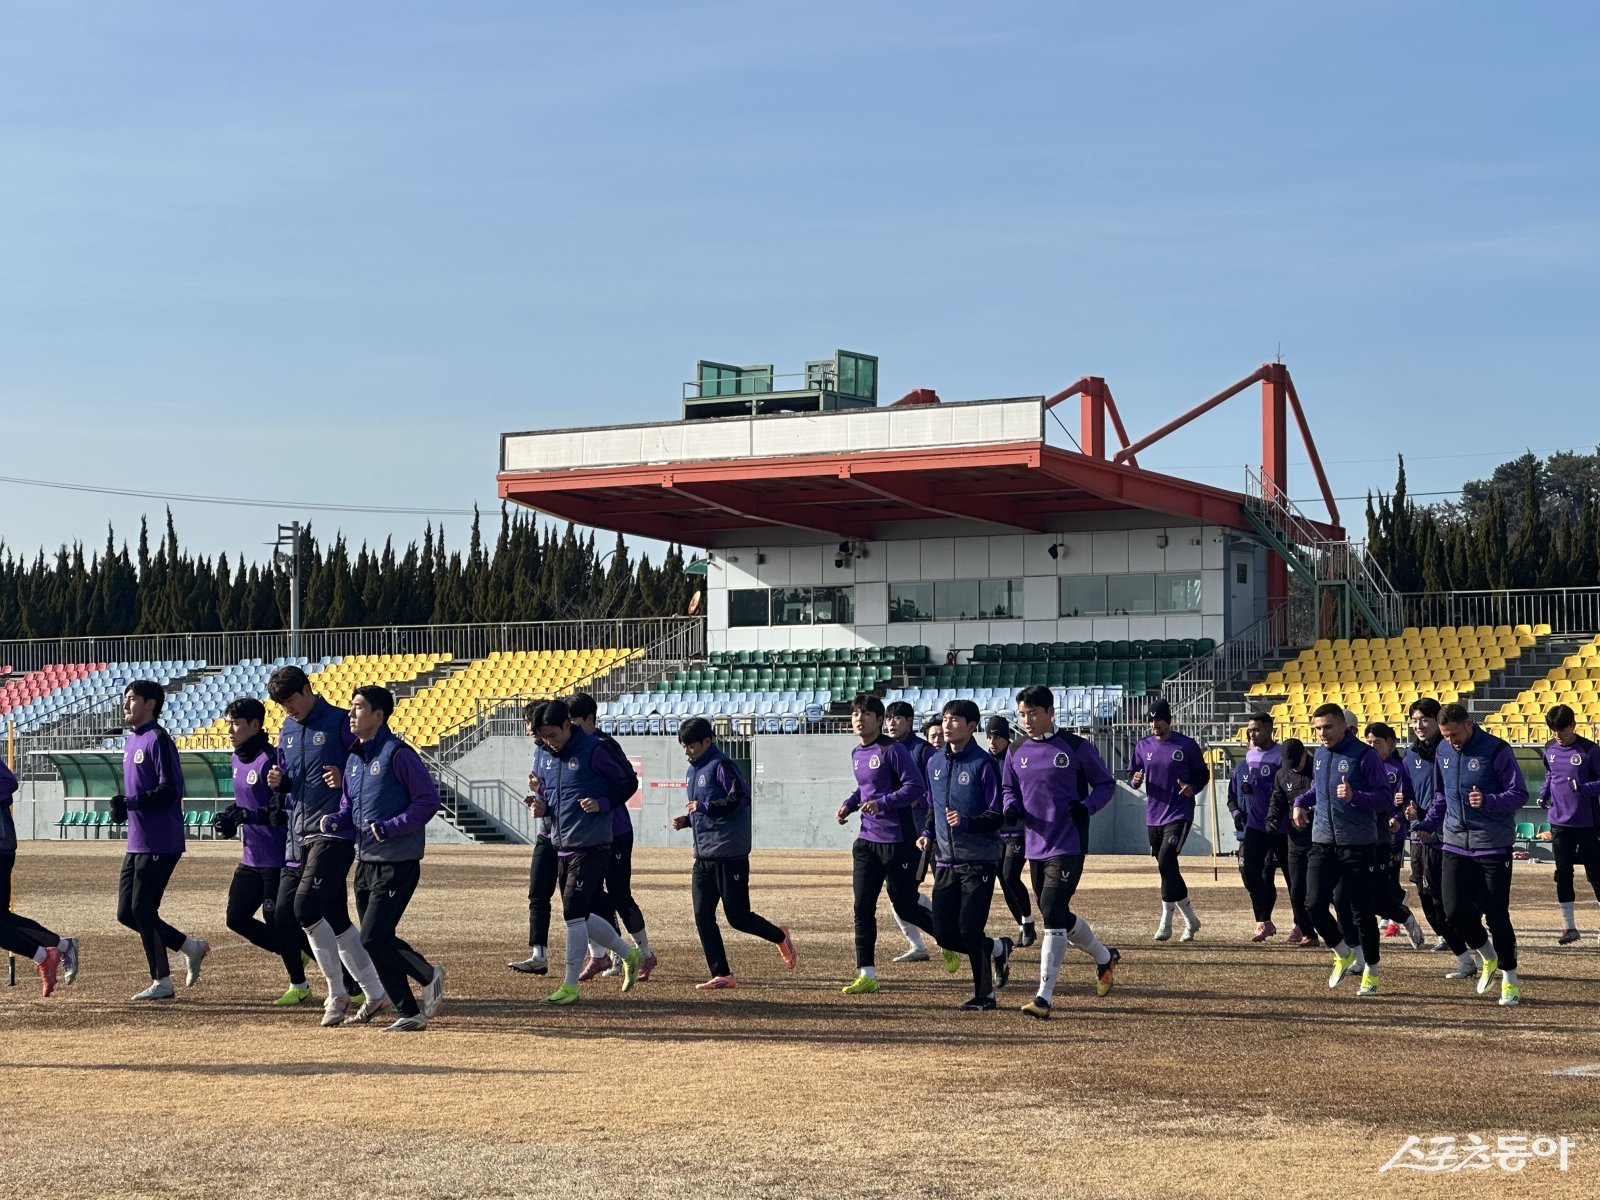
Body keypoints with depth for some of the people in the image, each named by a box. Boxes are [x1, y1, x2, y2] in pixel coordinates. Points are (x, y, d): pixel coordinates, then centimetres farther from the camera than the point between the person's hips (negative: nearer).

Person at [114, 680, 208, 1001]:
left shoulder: (157, 740, -12)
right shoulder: (132, 742, 17)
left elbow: (172, 791, -20)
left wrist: (131, 802, -24)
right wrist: (122, 806, 6)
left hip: (160, 844, -10)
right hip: (137, 842, 10)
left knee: (142, 910, -7)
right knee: (126, 912, 10)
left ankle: (162, 983, 4)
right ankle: (192, 947, 21)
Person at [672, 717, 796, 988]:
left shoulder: (721, 766, -11)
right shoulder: (694, 770, 17)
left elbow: (740, 798, -22)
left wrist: (703, 806, -18)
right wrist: (686, 819, 7)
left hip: (729, 856, -9)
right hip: (703, 858, 9)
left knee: (738, 916, -3)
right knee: (703, 918, 1)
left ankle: (780, 936, 23)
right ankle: (722, 975, 5)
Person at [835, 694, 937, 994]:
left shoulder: (892, 750, -13)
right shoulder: (857, 754, 12)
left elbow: (916, 787, -17)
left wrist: (881, 803, -25)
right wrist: (850, 804, 8)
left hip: (897, 841, -7)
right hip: (867, 841, 7)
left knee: (905, 907, 1)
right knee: (862, 907, 0)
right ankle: (866, 975, 2)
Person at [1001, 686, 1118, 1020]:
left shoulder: (1076, 747, -5)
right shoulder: (1018, 754, 9)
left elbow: (1106, 784, 1)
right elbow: (1010, 790, 19)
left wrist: (1086, 805, -18)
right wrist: (1012, 808, -4)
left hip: (1068, 847, -6)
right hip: (1036, 848, 6)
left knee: (1053, 917, -15)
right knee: (1058, 918, 14)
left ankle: (1044, 997, -15)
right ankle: (1105, 957, 40)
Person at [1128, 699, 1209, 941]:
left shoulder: (1187, 746, -4)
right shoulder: (1143, 746, 8)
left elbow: (1203, 774, 4)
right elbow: (1132, 774, 13)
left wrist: (1192, 789, -16)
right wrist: (1135, 780, -10)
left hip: (1179, 815, -5)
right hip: (1153, 816, 5)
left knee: (1166, 863, -18)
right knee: (1167, 868, 11)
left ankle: (1166, 923, -12)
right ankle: (1190, 920, 26)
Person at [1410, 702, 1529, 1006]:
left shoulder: (1497, 751, -11)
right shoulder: (1444, 752, 8)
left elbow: (1519, 794, -12)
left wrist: (1487, 801, -28)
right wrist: (1428, 824, 7)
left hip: (1494, 846, -5)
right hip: (1456, 845, 5)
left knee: (1496, 914, -2)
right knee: (1455, 912, -4)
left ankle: (1509, 980, 14)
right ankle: (1487, 958, 23)